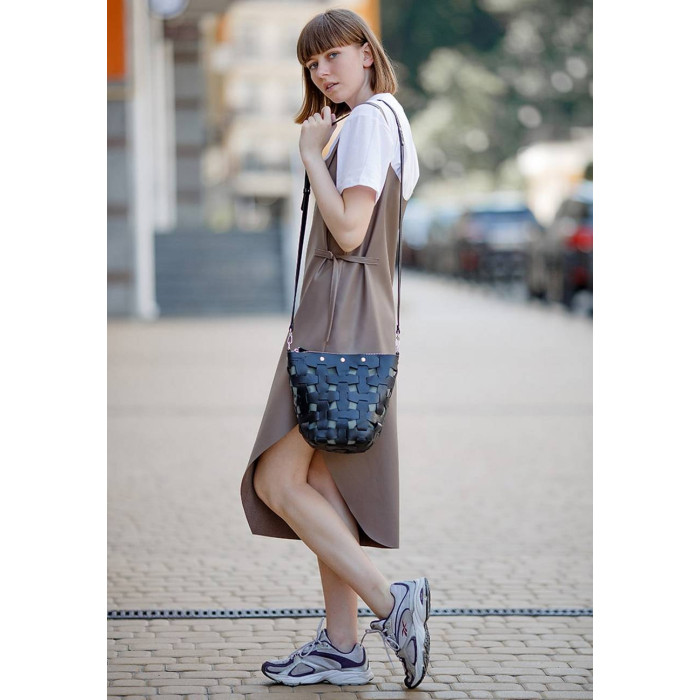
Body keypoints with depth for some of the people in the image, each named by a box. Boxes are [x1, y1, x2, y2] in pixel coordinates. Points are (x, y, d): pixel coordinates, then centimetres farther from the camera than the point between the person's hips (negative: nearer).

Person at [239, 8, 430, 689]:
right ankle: (341, 646, 9)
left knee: (278, 482, -12)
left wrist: (311, 154, -11)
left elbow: (349, 231, -19)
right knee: (321, 485, 8)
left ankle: (390, 602, -12)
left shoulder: (367, 121, -10)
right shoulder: (383, 120, 22)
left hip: (341, 321, -11)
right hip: (343, 319, 11)